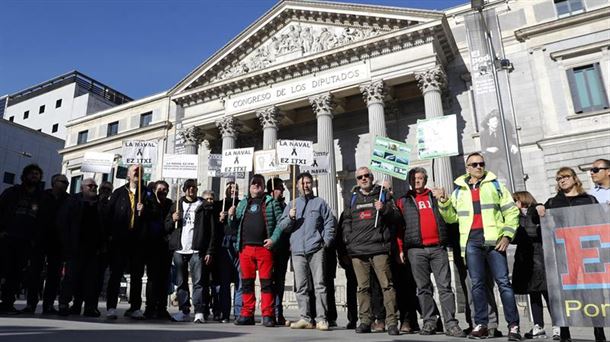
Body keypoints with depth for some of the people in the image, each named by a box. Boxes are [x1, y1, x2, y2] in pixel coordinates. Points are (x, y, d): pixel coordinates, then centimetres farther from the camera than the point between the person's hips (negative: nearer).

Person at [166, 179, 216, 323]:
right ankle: (184, 311, 15)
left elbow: (212, 231, 0)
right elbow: (167, 227, 17)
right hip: (179, 251, 4)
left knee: (198, 282, -7)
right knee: (181, 283, 7)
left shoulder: (205, 207, 5)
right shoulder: (177, 205, 17)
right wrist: (173, 220, -6)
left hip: (197, 251, -3)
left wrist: (209, 251, -8)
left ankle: (199, 313, -3)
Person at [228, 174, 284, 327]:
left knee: (266, 281, -2)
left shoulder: (271, 202, 9)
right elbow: (235, 226, 19)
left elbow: (280, 222, 2)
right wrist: (231, 216, -1)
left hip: (264, 247, -3)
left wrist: (273, 239, -10)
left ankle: (267, 315, 3)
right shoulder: (243, 203, 20)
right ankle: (247, 314, 16)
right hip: (245, 247, 4)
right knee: (246, 282, 7)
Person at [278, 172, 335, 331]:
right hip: (297, 250, 3)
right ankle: (305, 318, 11)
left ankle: (321, 319, -1)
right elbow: (282, 226, 13)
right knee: (301, 287, 4)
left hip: (316, 249, -3)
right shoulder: (291, 205, 18)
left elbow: (329, 222, 7)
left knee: (320, 285, -5)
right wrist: (290, 218, -6)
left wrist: (326, 241, -4)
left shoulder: (320, 202, 11)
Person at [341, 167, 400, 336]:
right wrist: (347, 242, 9)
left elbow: (395, 217, 8)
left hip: (379, 248, -2)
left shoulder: (382, 194, 13)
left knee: (387, 285, -6)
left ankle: (391, 322, 0)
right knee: (363, 287, 5)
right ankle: (365, 321, 13)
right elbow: (346, 222, 21)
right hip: (357, 251, 3)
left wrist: (384, 208, -11)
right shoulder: (353, 199, 20)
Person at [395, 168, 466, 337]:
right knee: (423, 288, 4)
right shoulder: (403, 201, 12)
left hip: (438, 247, 1)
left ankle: (451, 323, 1)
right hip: (416, 250, -1)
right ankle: (429, 322, 12)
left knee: (445, 286, -2)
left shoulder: (435, 197, 17)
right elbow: (399, 226, 7)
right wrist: (400, 249, 0)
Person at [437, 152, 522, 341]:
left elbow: (511, 211, 7)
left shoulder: (495, 185, 11)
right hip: (471, 242, 2)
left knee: (503, 282, -3)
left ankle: (513, 325, 2)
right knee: (477, 284, 5)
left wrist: (507, 235, -5)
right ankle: (481, 325, 11)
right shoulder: (459, 190, 16)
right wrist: (443, 202, 2)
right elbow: (452, 217, 18)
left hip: (494, 240, -2)